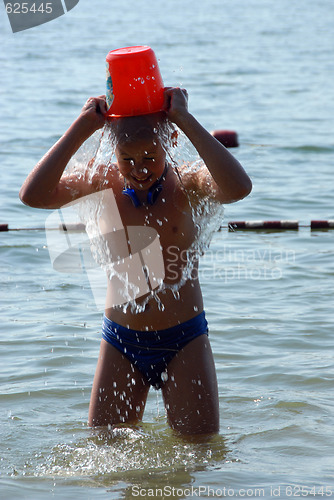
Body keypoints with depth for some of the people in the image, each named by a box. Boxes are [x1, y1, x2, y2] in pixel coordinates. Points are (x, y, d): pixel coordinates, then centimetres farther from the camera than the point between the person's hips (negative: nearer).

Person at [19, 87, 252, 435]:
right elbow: (33, 195, -20)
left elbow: (238, 188, -34)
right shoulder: (104, 184, -4)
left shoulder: (185, 185, -10)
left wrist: (185, 120, -29)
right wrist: (81, 128, -20)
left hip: (184, 341, -2)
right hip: (121, 343, 2)